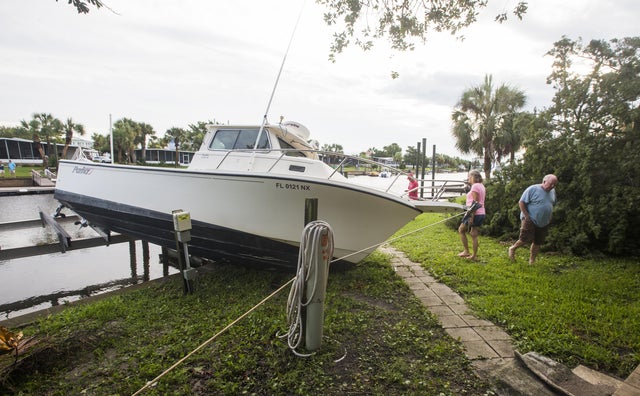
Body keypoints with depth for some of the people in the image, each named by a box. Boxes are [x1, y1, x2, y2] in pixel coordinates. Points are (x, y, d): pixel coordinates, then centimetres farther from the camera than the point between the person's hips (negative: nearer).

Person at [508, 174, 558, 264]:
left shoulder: (552, 191, 9)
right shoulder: (533, 189, -13)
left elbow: (552, 205, 22)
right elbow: (521, 202, -14)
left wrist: (549, 218, 13)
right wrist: (527, 216, -17)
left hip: (544, 223, 7)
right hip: (530, 220, -6)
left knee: (538, 243, 9)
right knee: (525, 239, -11)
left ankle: (532, 261, 20)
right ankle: (513, 248, 16)